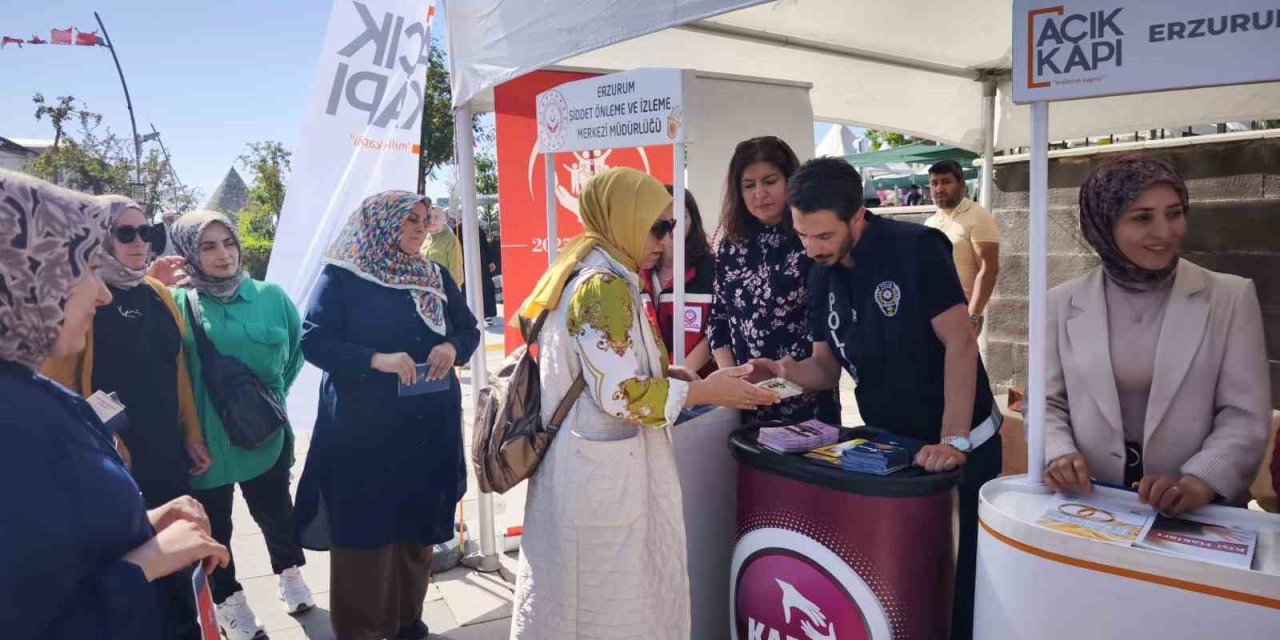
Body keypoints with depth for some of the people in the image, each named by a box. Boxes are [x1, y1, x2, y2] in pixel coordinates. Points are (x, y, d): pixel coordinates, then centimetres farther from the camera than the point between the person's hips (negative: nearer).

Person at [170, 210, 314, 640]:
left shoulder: (269, 296, -3)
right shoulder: (178, 303, -8)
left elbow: (296, 350, 9)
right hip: (203, 439, -1)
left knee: (274, 510, 17)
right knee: (214, 524, 14)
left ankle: (289, 573, 43)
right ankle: (227, 599, 36)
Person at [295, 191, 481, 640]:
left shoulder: (436, 277, 9)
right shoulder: (341, 277, -5)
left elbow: (469, 329, 11)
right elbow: (313, 341, -11)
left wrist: (452, 347, -11)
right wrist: (376, 360, -24)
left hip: (429, 427, 5)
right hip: (362, 430, -4)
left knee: (418, 527, 13)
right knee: (364, 531, 3)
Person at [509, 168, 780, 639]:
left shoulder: (587, 271, 12)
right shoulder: (605, 285, -19)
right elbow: (620, 396, -23)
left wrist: (679, 374, 6)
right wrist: (706, 392, -13)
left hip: (586, 464, 10)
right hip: (602, 474, -10)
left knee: (585, 592, 21)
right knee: (611, 601, 5)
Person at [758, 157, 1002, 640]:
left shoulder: (915, 248, -20)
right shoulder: (821, 277, -1)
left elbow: (960, 343, -23)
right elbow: (826, 368, 3)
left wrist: (953, 441, -28)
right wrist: (783, 370, -19)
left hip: (960, 445, -5)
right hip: (888, 445, 6)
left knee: (961, 575, 8)